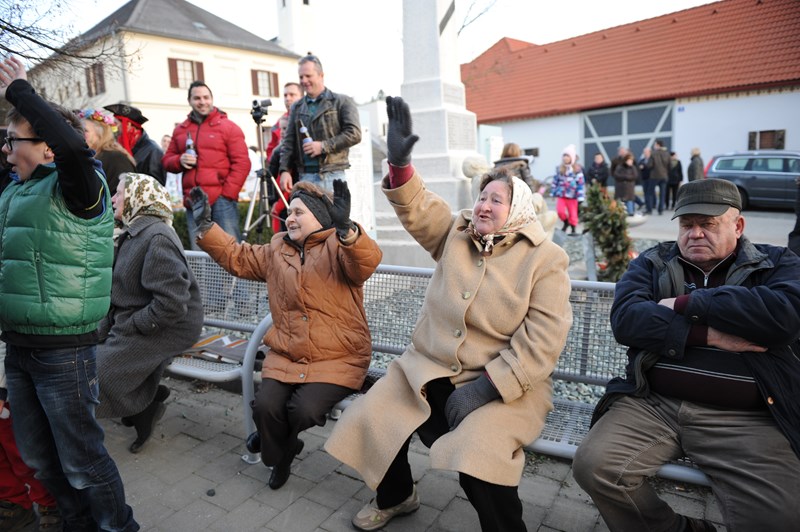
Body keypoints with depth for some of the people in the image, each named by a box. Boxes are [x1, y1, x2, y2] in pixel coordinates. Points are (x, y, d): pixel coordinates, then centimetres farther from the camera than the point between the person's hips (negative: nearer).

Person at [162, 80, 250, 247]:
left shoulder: (229, 127, 4)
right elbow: (167, 160, 21)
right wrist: (180, 161, -3)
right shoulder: (180, 130, 18)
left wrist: (227, 193, -12)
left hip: (222, 200, -5)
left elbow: (242, 163, -4)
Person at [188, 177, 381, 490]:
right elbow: (237, 257, 21)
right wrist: (205, 225, 10)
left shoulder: (339, 247, -6)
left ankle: (282, 447, 18)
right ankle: (278, 456, 19)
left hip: (338, 359, -5)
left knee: (304, 410, -22)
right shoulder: (276, 250, 14)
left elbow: (367, 261, -27)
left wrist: (346, 228, -47)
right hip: (285, 356, 5)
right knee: (265, 406, -16)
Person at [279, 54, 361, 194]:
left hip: (333, 176, -3)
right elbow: (288, 141, 15)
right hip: (305, 177, 3)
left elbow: (354, 134, -5)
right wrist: (284, 170, 2)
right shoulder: (297, 107, 18)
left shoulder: (342, 102, 6)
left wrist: (323, 146, -11)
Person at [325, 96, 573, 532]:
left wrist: (488, 386, -21)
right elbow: (417, 208, -2)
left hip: (502, 383, -4)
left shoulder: (545, 260, -7)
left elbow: (543, 338, -14)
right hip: (429, 368, 5)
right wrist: (400, 162, -22)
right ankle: (395, 496, 26)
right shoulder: (457, 232, 7)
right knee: (368, 421, -4)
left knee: (476, 461, -28)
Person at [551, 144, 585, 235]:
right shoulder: (559, 168, 5)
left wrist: (580, 197, -11)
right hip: (561, 194, 2)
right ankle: (566, 223, 18)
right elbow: (555, 181, 13)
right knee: (560, 211, -11)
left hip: (572, 195, -2)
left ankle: (573, 229, 22)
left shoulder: (577, 169, -5)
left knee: (573, 213, 6)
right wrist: (554, 192, 11)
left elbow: (581, 183, -7)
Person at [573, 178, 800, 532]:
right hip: (650, 404, 2)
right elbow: (625, 320, -6)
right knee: (592, 467, -15)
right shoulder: (653, 263, 12)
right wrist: (707, 334, -13)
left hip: (744, 419, -1)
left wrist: (687, 303, -9)